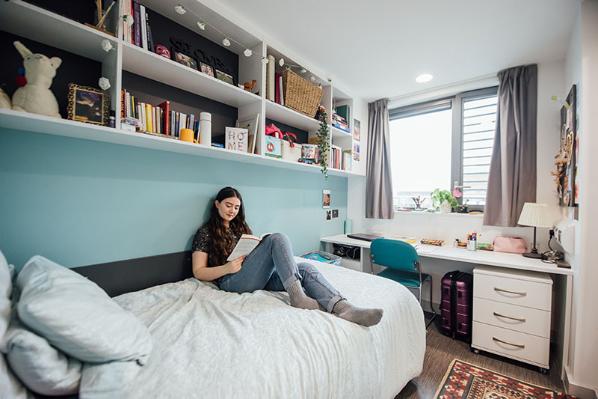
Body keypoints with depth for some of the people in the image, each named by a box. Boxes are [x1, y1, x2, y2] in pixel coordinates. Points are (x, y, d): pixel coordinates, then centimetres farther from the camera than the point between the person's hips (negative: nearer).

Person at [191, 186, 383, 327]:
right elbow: (198, 272, 1)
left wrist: (259, 253, -1)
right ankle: (297, 296, -34)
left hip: (259, 278, 6)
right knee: (277, 238, -27)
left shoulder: (240, 227, 25)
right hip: (233, 281, -5)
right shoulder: (205, 232, 8)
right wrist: (227, 268, -15)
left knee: (305, 268, -22)